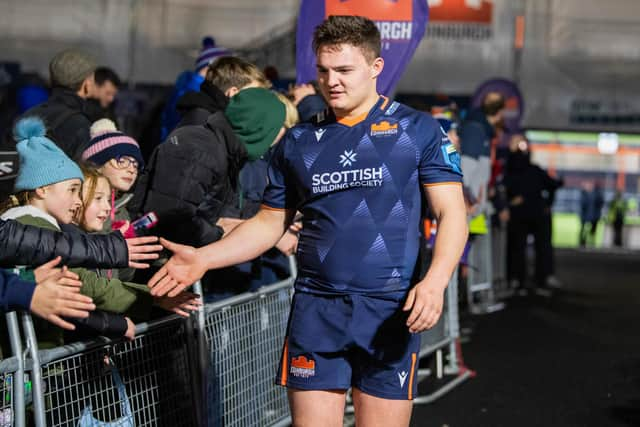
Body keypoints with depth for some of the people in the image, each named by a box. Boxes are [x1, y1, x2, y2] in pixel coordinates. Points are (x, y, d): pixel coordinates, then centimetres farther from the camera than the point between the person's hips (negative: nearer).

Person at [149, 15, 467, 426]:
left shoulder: (418, 130, 0)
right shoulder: (299, 142, 11)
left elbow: (452, 214, -4)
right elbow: (271, 221, 16)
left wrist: (434, 282, -21)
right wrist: (204, 258, 2)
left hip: (390, 309, -2)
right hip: (315, 308, 3)